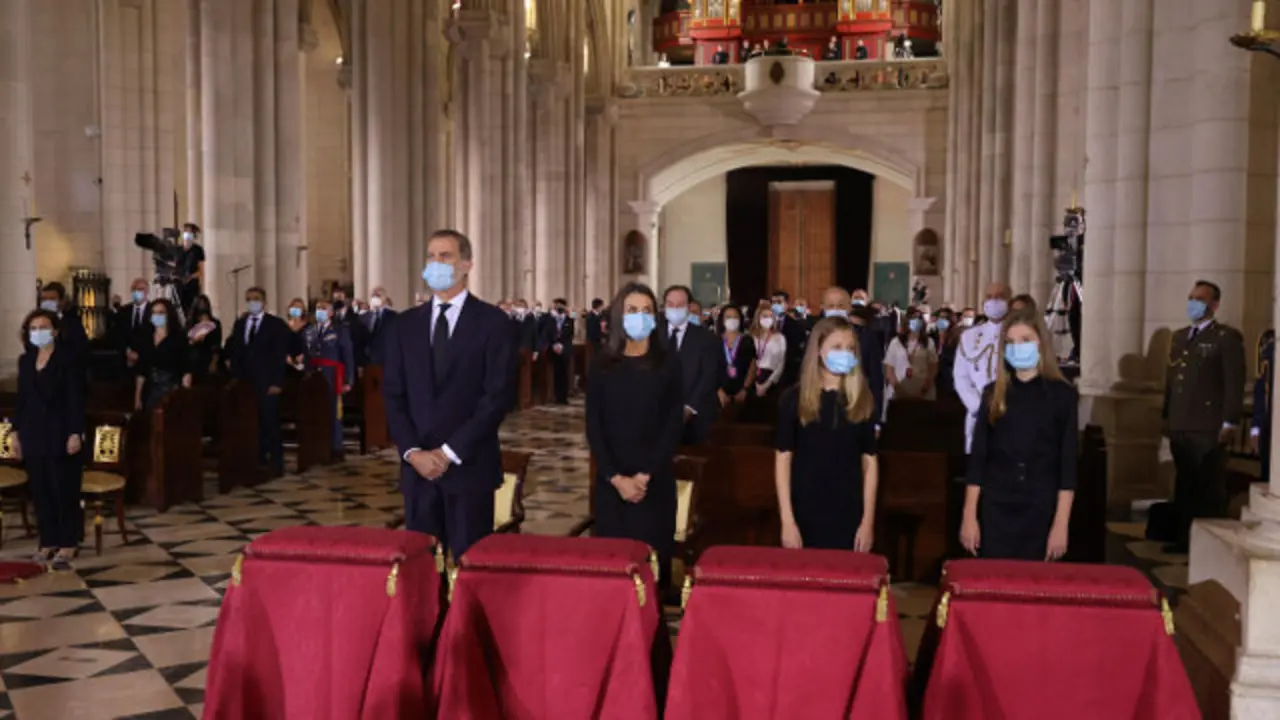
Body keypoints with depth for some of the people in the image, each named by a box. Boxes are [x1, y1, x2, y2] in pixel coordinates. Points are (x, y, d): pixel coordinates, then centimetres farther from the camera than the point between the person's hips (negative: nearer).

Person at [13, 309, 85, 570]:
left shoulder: (68, 359, -7)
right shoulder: (25, 360, 11)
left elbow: (76, 399, -11)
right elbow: (21, 399, 14)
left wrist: (76, 433, -16)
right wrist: (16, 432, 10)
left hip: (61, 433, -6)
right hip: (34, 434, 6)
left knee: (65, 490, -1)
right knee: (40, 490, 8)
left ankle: (67, 544, 5)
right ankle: (48, 541, 17)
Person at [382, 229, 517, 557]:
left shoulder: (491, 321, -2)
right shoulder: (405, 324, 11)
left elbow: (498, 395, -9)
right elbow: (393, 395, 8)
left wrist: (450, 452, -12)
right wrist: (412, 452, -7)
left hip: (470, 465, -3)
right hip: (417, 464, 4)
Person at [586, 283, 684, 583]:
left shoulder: (668, 362, 1)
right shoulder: (603, 364, 4)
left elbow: (675, 423, -3)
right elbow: (593, 426, 1)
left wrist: (645, 475, -11)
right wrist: (616, 477, -10)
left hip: (656, 480, -1)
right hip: (611, 480, 1)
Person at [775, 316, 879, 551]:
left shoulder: (862, 400, 3)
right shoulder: (794, 399, -2)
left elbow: (869, 462, 4)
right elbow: (783, 460, -3)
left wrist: (868, 521, -1)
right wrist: (787, 521, -9)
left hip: (849, 517, 1)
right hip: (804, 516, -1)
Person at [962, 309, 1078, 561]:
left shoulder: (1062, 394, 0)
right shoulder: (993, 393, 4)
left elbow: (1068, 463, -3)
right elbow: (977, 458, 4)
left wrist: (1061, 523, -8)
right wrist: (969, 517, -1)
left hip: (1041, 511, -1)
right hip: (995, 509, 1)